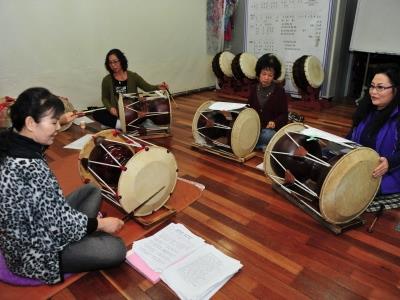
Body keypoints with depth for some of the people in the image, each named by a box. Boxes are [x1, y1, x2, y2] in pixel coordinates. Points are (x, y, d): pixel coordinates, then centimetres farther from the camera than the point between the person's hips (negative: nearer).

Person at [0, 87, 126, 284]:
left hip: (24, 234, 10)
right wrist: (101, 223, -14)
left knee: (92, 191, 17)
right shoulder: (29, 168, -36)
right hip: (33, 253, -10)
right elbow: (59, 223, -27)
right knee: (116, 250, -18)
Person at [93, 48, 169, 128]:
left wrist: (158, 87, -25)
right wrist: (110, 108, -10)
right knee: (96, 114, -24)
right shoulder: (107, 80, 2)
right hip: (116, 113, 1)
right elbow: (105, 98, 11)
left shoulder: (133, 76, 1)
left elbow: (148, 88, -3)